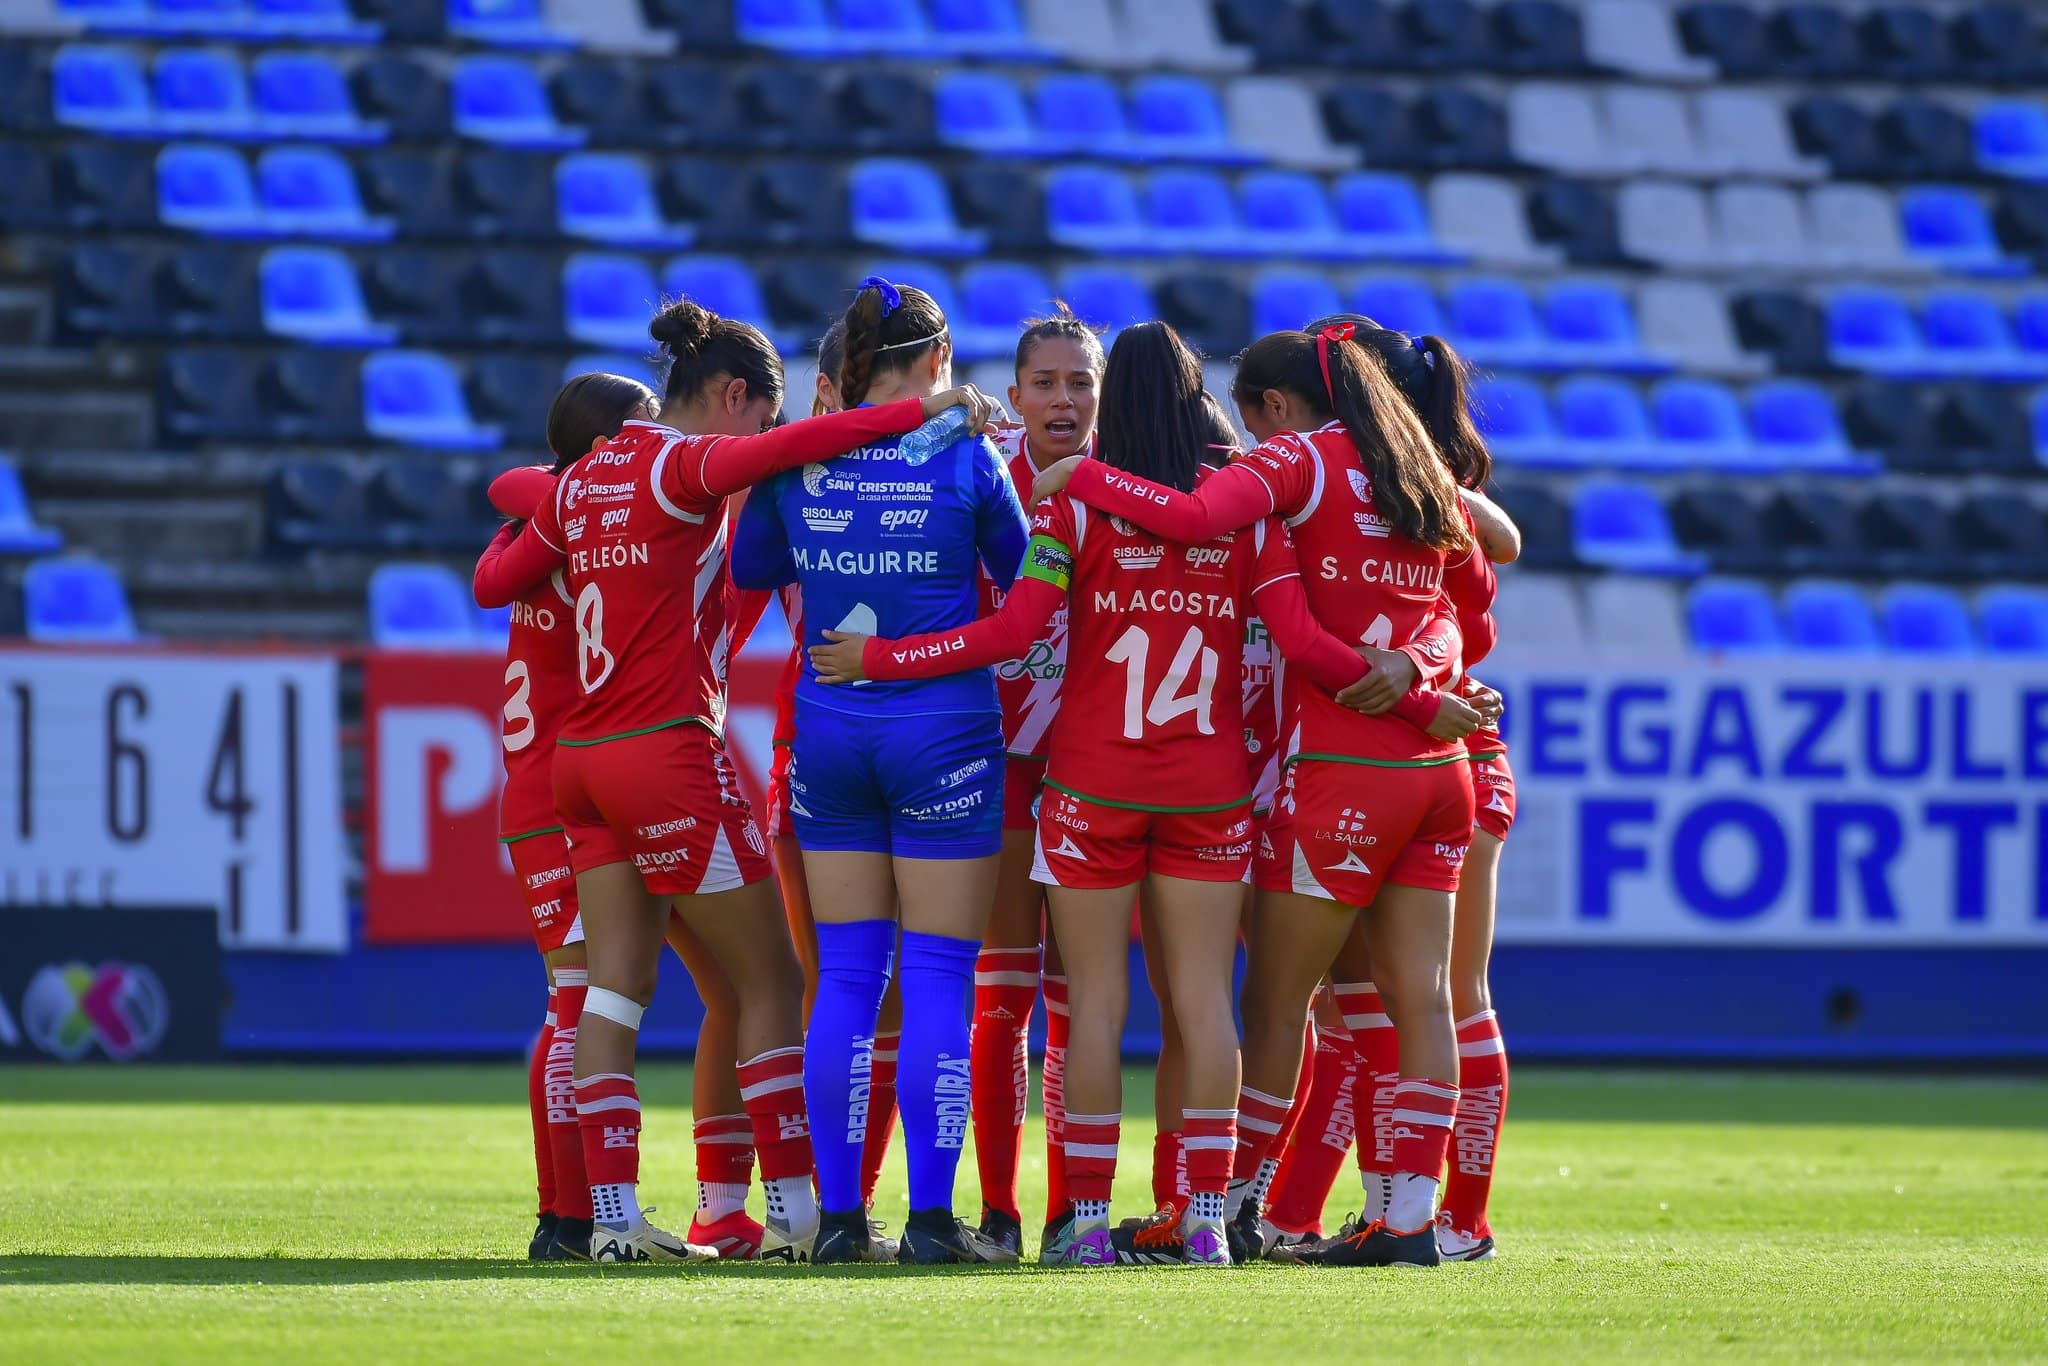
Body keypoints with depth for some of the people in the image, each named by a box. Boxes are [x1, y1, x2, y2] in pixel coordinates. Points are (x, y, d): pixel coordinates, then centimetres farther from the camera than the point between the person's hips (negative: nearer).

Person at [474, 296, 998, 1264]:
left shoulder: (586, 477, 13)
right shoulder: (684, 466, -9)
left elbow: (494, 582, 18)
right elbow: (783, 449, -28)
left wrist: (517, 528, 39)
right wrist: (921, 412, -28)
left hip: (582, 752, 8)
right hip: (669, 751, -8)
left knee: (614, 986, 5)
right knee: (769, 984, 1)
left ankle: (613, 1215, -1)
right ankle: (796, 1211, 1)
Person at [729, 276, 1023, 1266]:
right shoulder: (964, 458, -7)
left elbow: (750, 571, 16)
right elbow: (1021, 577, 6)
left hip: (829, 729, 3)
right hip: (944, 730, -3)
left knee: (846, 978, 8)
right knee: (939, 978, 1)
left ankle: (839, 1217, 6)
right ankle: (931, 1215, -2)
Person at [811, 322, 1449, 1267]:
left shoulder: (1076, 506, -4)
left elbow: (1009, 632, -11)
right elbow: (1302, 642, -5)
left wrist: (877, 657, -4)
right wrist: (1414, 698, 1)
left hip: (1092, 786, -2)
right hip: (1211, 787, 2)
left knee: (1095, 1002, 2)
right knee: (1205, 1001, 3)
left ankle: (1089, 1220, 1)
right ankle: (1205, 1219, -1)